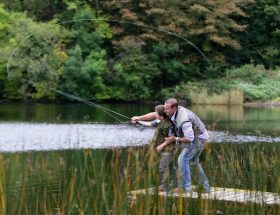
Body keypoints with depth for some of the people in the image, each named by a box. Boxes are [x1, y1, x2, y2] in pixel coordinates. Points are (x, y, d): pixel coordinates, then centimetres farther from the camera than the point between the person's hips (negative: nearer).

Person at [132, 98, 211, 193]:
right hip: (194, 138, 10)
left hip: (198, 138, -10)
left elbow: (190, 138, -30)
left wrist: (175, 139, -18)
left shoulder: (183, 120, -35)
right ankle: (206, 188, 23)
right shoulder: (173, 111, -8)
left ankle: (186, 187, -10)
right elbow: (154, 115, -1)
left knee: (183, 159, -14)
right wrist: (139, 118, -4)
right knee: (193, 162, 17)